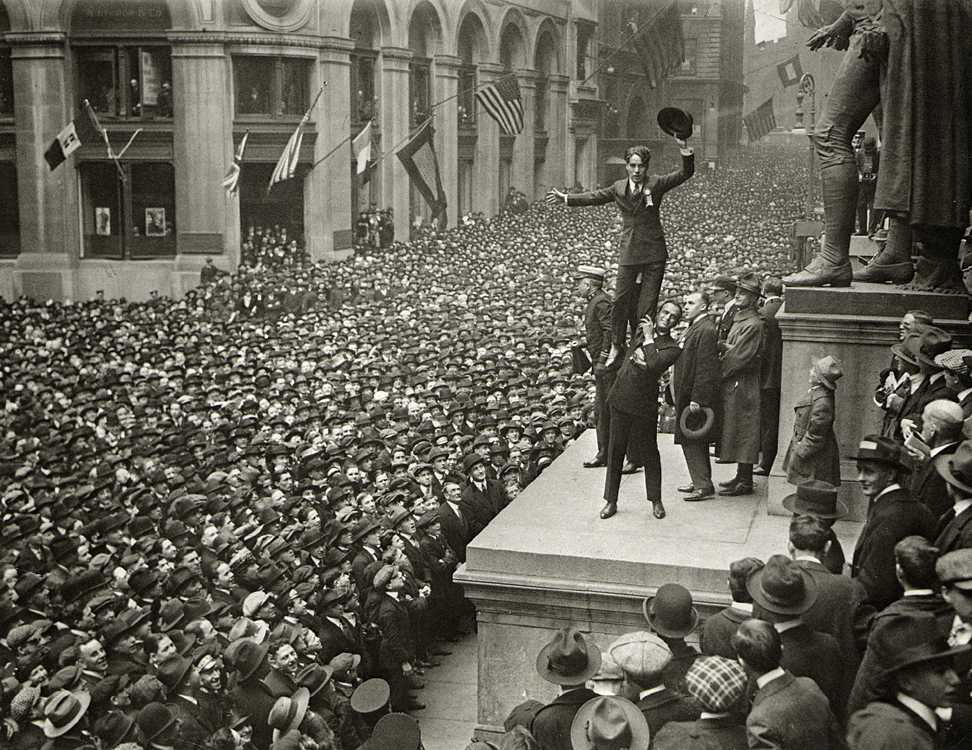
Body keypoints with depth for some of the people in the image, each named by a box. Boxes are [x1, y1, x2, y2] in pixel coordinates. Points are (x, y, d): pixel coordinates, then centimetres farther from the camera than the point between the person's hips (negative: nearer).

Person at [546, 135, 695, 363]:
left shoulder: (656, 184, -3)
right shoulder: (619, 188, 8)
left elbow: (686, 173, -12)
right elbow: (594, 197, 22)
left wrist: (684, 150, -28)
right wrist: (566, 199, 26)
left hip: (654, 253, -3)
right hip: (629, 253, 3)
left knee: (647, 305, 0)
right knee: (622, 300, 3)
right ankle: (617, 346, 18)